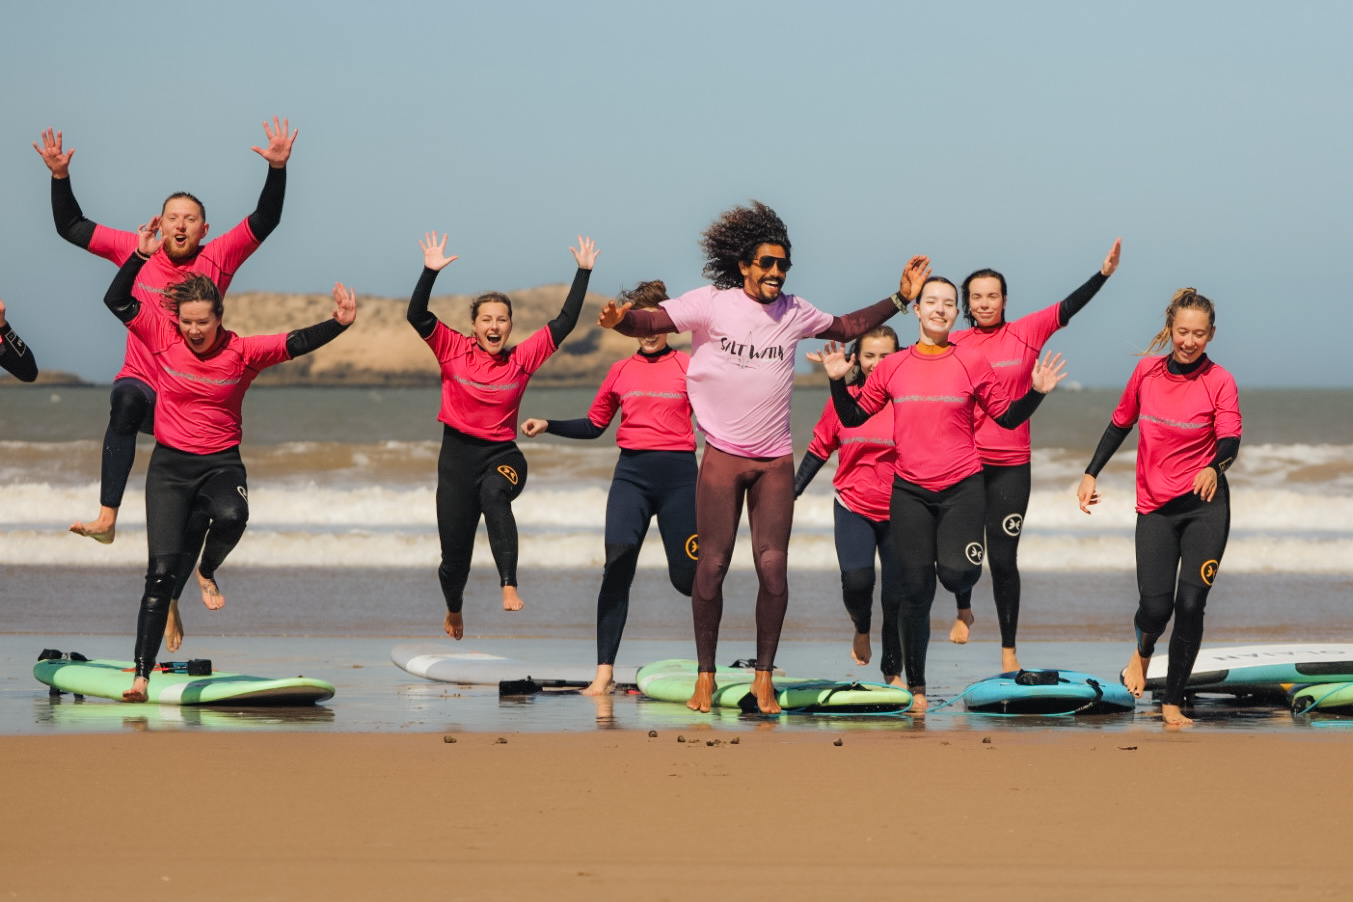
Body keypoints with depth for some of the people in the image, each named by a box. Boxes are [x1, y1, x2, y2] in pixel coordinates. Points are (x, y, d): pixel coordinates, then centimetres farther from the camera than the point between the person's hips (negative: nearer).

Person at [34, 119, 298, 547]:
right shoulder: (136, 252, 0)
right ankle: (106, 519, -43)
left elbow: (264, 221, -10)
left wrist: (278, 168, -23)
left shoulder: (217, 258, -3)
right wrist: (60, 176, -6)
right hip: (141, 380, -2)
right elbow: (71, 227, 5)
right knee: (126, 404, -36)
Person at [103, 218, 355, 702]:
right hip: (170, 465, 0)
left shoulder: (241, 352, -6)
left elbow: (298, 343, -11)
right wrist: (141, 255, -18)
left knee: (231, 517, -36)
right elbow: (117, 301, -8)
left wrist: (339, 324, -27)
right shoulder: (163, 339, -5)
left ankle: (207, 572, 0)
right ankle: (141, 675, -3)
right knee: (161, 571, -8)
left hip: (221, 463, 0)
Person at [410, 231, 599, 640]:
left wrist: (583, 272, -3)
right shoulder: (455, 350, -2)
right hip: (458, 453, 1)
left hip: (502, 453, -1)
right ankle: (453, 610, 38)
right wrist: (430, 271, -24)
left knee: (494, 495, -38)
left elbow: (564, 323, 1)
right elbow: (417, 316, -12)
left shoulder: (522, 359, 1)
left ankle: (509, 587, -45)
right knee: (455, 552, 5)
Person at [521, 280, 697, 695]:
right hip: (632, 474, 1)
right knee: (618, 565, -15)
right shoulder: (620, 371, 11)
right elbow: (593, 425, 18)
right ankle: (604, 671, -14)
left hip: (678, 474, -1)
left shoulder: (688, 366, 4)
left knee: (686, 577, 0)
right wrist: (548, 426, 6)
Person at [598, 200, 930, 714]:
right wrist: (620, 320, -33)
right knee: (713, 565, -2)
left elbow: (847, 328, 24)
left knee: (773, 567, -4)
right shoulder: (711, 304, -4)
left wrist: (900, 299, 17)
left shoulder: (794, 313, 8)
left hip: (775, 459, 3)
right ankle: (705, 676, 10)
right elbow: (651, 322, -10)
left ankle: (764, 677, 7)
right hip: (723, 456, -3)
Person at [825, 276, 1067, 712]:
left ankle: (963, 604, 18)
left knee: (957, 572, -22)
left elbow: (1007, 417, 8)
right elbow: (853, 416, 13)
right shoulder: (892, 367, 6)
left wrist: (1036, 392, -8)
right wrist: (838, 381, -3)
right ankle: (916, 688, 14)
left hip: (962, 486, -1)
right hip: (910, 491, 1)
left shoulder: (972, 364, 2)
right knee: (916, 593, 0)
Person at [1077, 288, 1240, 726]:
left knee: (1190, 604, -9)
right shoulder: (1147, 371, 2)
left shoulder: (1219, 381, -6)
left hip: (1204, 504, -2)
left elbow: (1230, 439, -18)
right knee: (1155, 606, -8)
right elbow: (1120, 424, 15)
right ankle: (1143, 650, 30)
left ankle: (1173, 702, 5)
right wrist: (1091, 474, 13)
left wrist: (1215, 467, -40)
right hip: (1155, 506, 2)